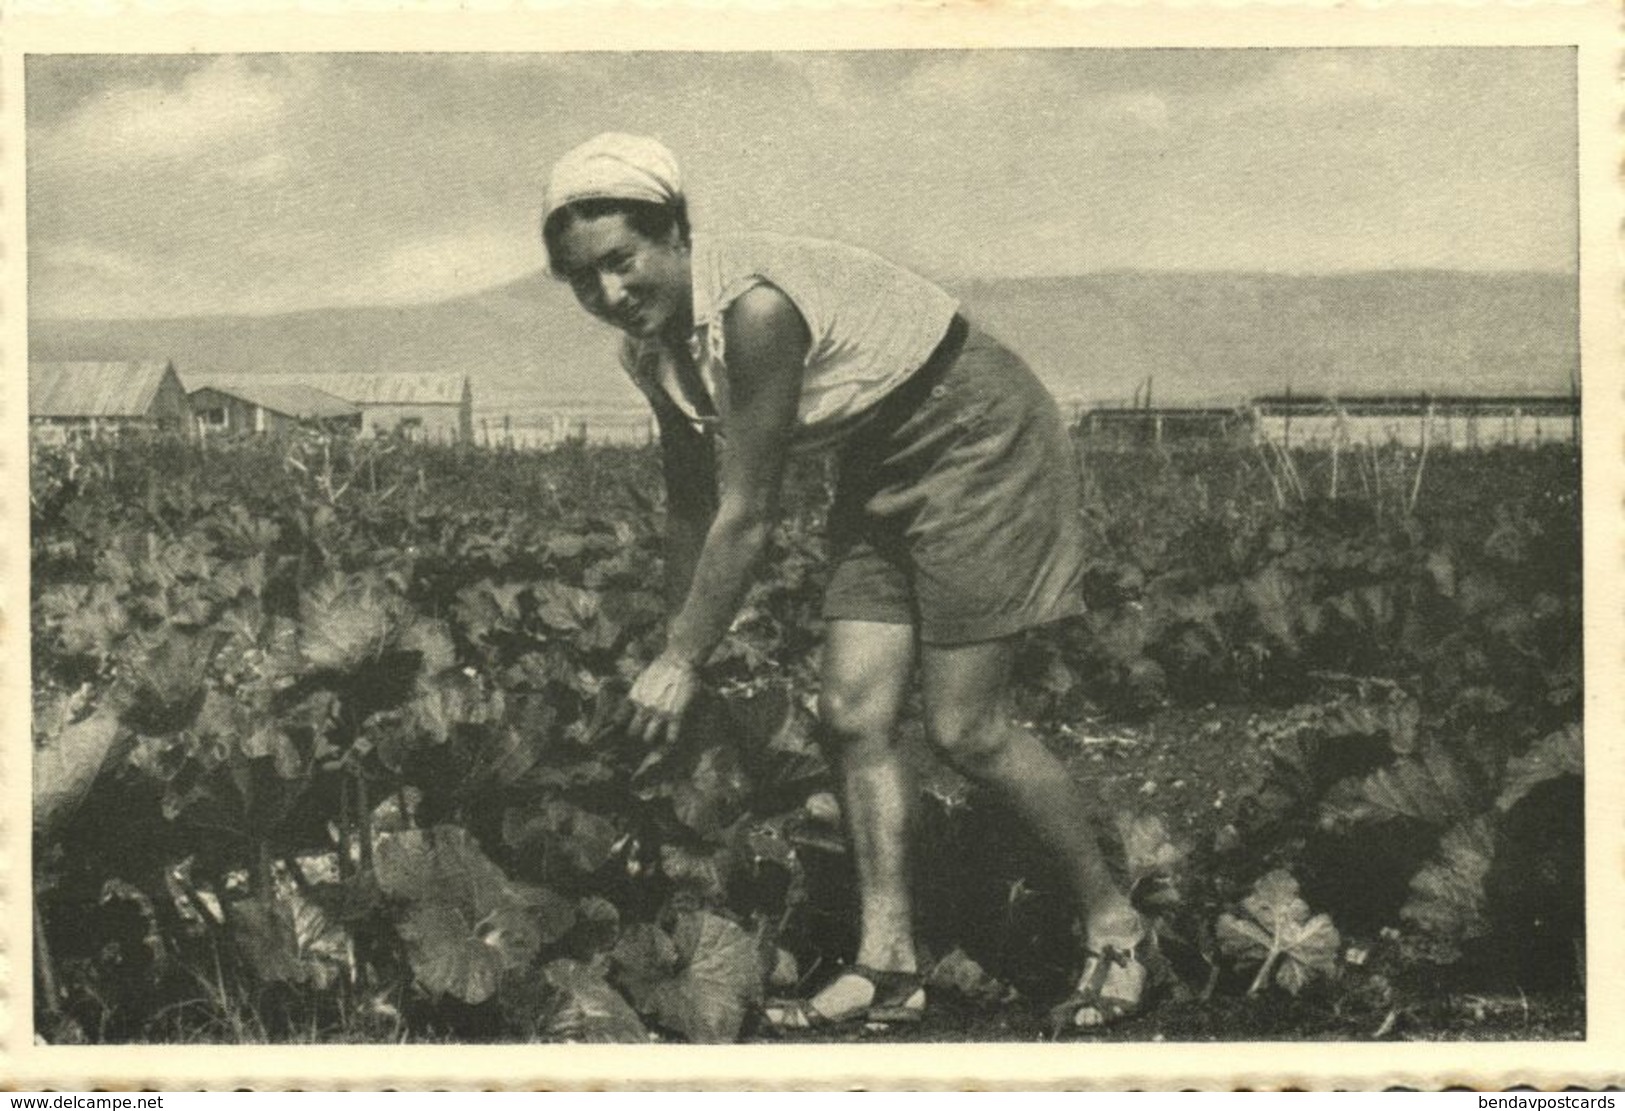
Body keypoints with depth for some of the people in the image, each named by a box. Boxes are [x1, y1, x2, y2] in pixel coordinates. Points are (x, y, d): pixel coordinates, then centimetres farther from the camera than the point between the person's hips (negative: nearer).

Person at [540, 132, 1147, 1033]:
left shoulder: (755, 308, -31)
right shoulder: (652, 345, -3)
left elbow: (748, 517, -25)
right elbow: (690, 507, 10)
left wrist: (684, 662, -15)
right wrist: (678, 644, 16)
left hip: (980, 442, -8)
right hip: (882, 467, 8)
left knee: (965, 730, -7)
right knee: (851, 715, -1)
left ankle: (1114, 925, 11)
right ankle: (888, 965, 7)